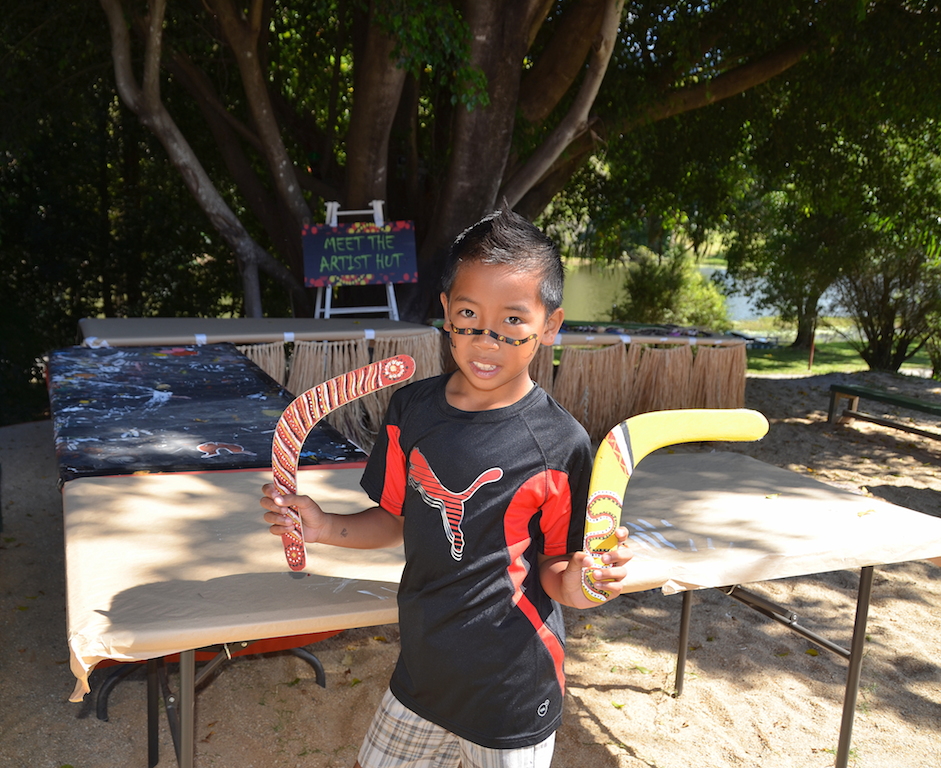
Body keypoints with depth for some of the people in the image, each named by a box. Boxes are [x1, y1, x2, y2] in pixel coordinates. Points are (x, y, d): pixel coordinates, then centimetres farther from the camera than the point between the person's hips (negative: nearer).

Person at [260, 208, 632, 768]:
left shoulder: (560, 443, -18)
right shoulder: (412, 410, -6)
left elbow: (553, 570, -10)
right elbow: (396, 520, 5)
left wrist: (578, 580, -31)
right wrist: (324, 527, -11)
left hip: (513, 696, -4)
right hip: (422, 673, 4)